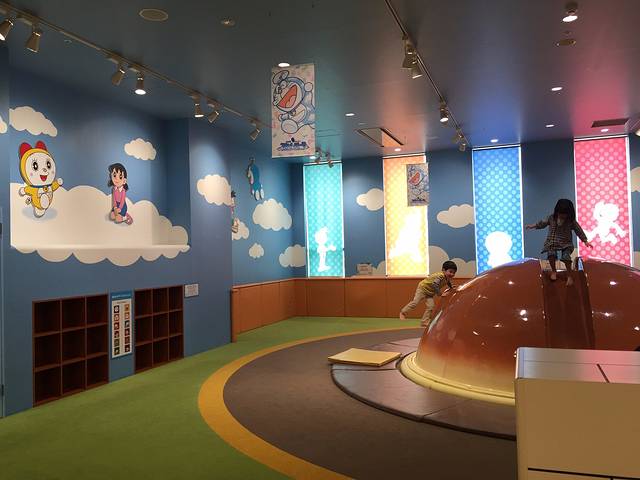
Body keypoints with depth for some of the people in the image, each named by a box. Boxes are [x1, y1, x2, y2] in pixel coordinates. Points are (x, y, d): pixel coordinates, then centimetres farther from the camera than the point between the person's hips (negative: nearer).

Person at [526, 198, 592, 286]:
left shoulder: (571, 221, -7)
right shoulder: (551, 218, -3)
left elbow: (579, 230, -4)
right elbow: (542, 223, 11)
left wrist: (585, 241, -7)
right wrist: (533, 226, 9)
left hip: (566, 243, -1)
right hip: (552, 241, 2)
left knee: (566, 257, -23)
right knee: (551, 254, -25)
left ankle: (569, 276, -4)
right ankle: (553, 271, 2)